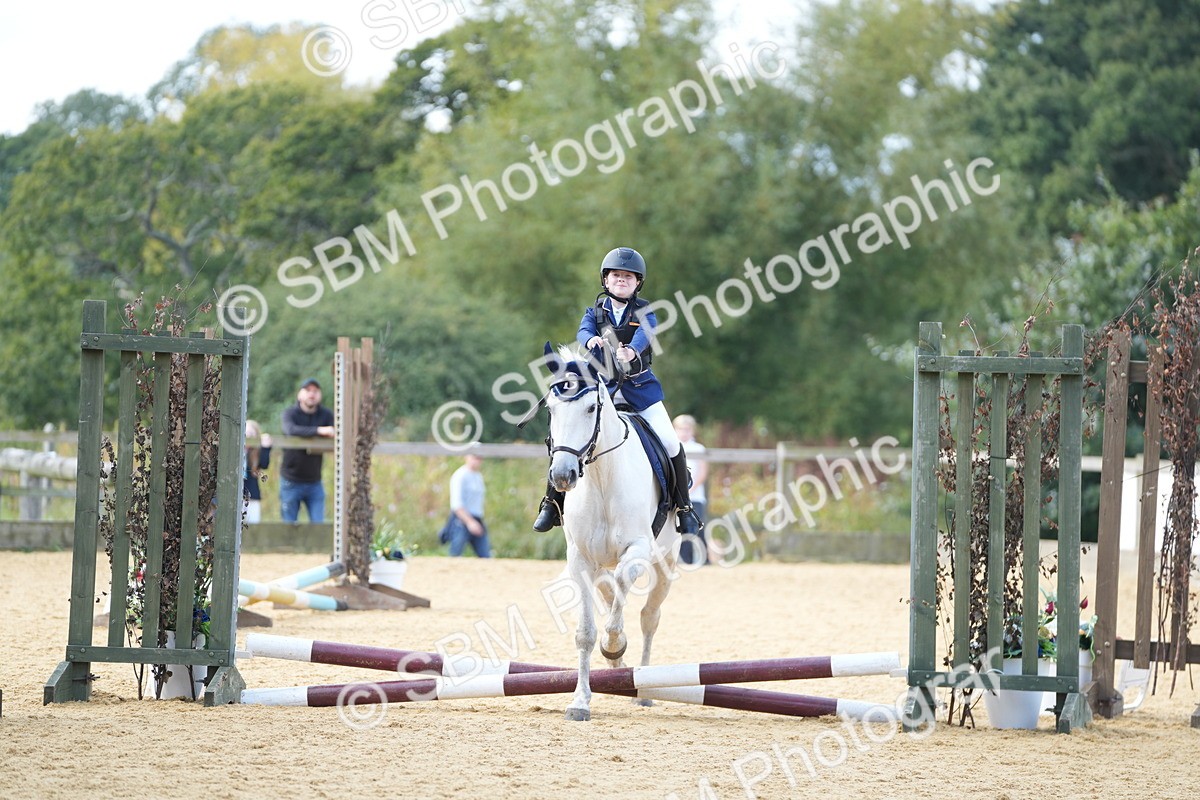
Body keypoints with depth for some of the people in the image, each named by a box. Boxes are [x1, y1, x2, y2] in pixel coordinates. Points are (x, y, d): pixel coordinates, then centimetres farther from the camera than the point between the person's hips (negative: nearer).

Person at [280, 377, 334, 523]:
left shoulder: (326, 415, 2)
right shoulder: (290, 413, -7)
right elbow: (291, 430, -29)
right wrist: (319, 430, -40)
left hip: (314, 483, 2)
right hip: (291, 482, -2)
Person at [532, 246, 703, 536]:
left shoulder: (644, 311, 1)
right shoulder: (597, 310, 6)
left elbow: (645, 335, -20)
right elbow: (583, 330, -14)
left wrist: (631, 351, -44)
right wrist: (591, 340, -40)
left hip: (639, 385, -1)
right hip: (601, 384, 1)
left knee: (670, 444, -9)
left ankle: (683, 507, 8)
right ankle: (552, 501, 2)